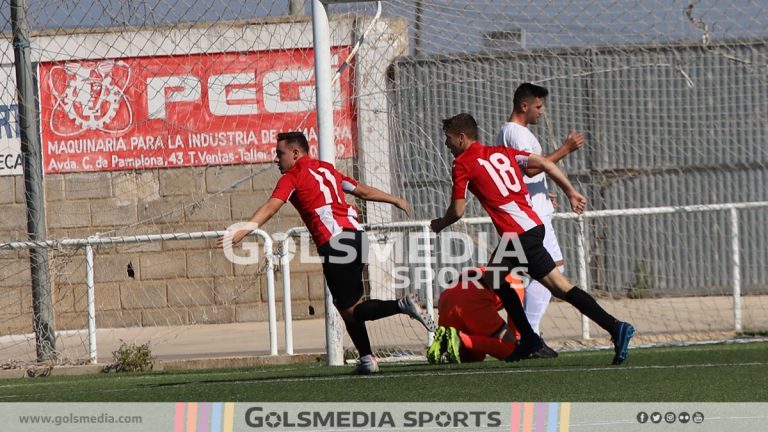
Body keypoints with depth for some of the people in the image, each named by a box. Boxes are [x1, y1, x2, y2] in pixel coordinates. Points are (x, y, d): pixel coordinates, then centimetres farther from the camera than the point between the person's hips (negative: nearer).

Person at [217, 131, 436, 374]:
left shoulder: (293, 176, 2)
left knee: (351, 310, -5)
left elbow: (270, 208, -11)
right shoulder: (326, 169, 22)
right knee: (344, 304, 18)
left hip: (334, 242, -8)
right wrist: (396, 200, 44)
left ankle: (402, 306, -25)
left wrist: (241, 232, -18)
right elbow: (363, 191, 30)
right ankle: (367, 358, 13)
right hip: (355, 234, 8)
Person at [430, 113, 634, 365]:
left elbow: (457, 211, -2)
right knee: (493, 278, 16)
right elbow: (545, 165, 12)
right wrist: (571, 193, 15)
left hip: (519, 234, -8)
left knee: (560, 287, -4)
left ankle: (616, 328, -12)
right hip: (532, 224, 8)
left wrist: (439, 224, 18)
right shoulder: (500, 153, 19)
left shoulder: (463, 164, -1)